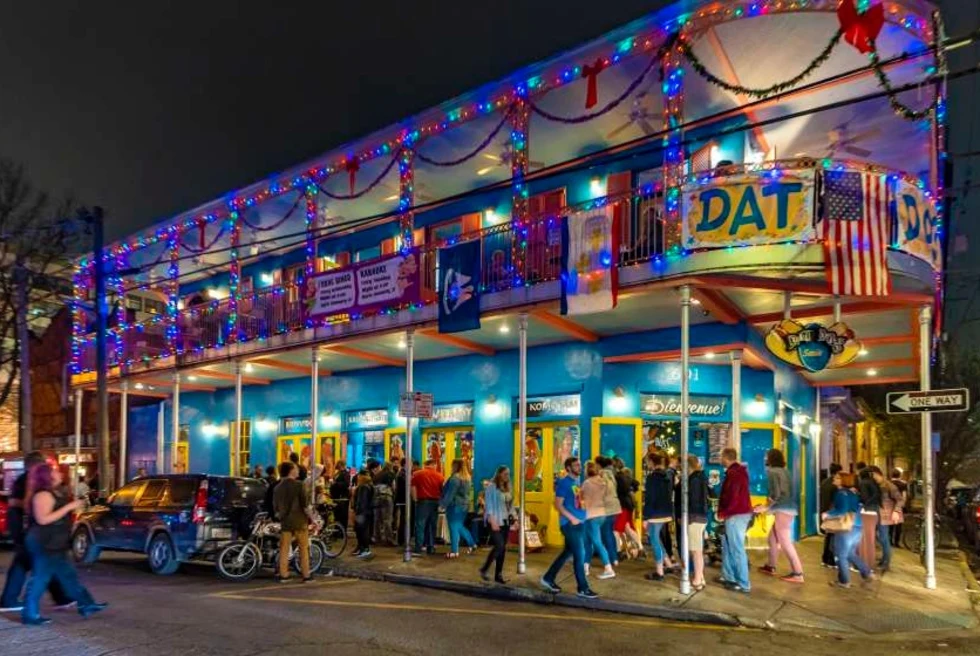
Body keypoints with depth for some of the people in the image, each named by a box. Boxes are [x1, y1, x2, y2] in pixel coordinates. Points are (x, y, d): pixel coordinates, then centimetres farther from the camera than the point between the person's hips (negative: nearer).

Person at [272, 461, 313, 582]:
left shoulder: (278, 487, 3)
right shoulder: (299, 485, -12)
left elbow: (275, 505, 10)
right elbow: (305, 503, -16)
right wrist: (308, 494, 2)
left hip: (285, 521, 4)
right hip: (299, 520, -4)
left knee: (284, 549, 10)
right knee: (304, 549, 6)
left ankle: (283, 574, 10)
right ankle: (306, 575, 8)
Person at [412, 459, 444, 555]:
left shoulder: (418, 474, 0)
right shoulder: (439, 476, 3)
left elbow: (413, 488, -5)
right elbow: (443, 490, 4)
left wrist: (415, 500, 2)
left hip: (423, 501, -2)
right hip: (435, 502, 2)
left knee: (420, 525, 1)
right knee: (432, 526, 9)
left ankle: (418, 548, -3)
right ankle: (431, 548, 10)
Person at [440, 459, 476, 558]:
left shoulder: (455, 478, -17)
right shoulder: (468, 478, 11)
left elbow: (450, 494, -18)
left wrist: (443, 504, -12)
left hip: (455, 505, -9)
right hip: (464, 505, 9)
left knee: (454, 528, -2)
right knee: (460, 526, 20)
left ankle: (454, 551, 2)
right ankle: (472, 544, 17)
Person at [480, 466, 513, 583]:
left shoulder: (507, 488, 12)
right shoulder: (491, 487, -9)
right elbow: (488, 505, -13)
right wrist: (492, 521, -20)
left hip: (506, 521, 7)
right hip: (496, 521, -7)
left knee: (503, 548, 7)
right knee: (499, 546, -14)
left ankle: (498, 574, 15)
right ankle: (484, 569, 3)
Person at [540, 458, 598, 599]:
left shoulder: (576, 482, 14)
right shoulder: (563, 482, -12)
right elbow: (558, 504, -17)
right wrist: (572, 518, -19)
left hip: (579, 523, 9)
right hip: (570, 523, -9)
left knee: (568, 552, 15)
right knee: (580, 554, -4)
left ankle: (548, 578, 26)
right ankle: (583, 588, 5)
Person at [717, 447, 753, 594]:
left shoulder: (733, 473, -17)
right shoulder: (739, 471, 15)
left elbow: (732, 497, -23)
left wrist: (723, 512, -11)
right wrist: (725, 511, 12)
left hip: (735, 515, -10)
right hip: (741, 512, 11)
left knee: (737, 549, -5)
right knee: (728, 546, 18)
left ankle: (744, 584, -1)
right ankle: (728, 576, 26)